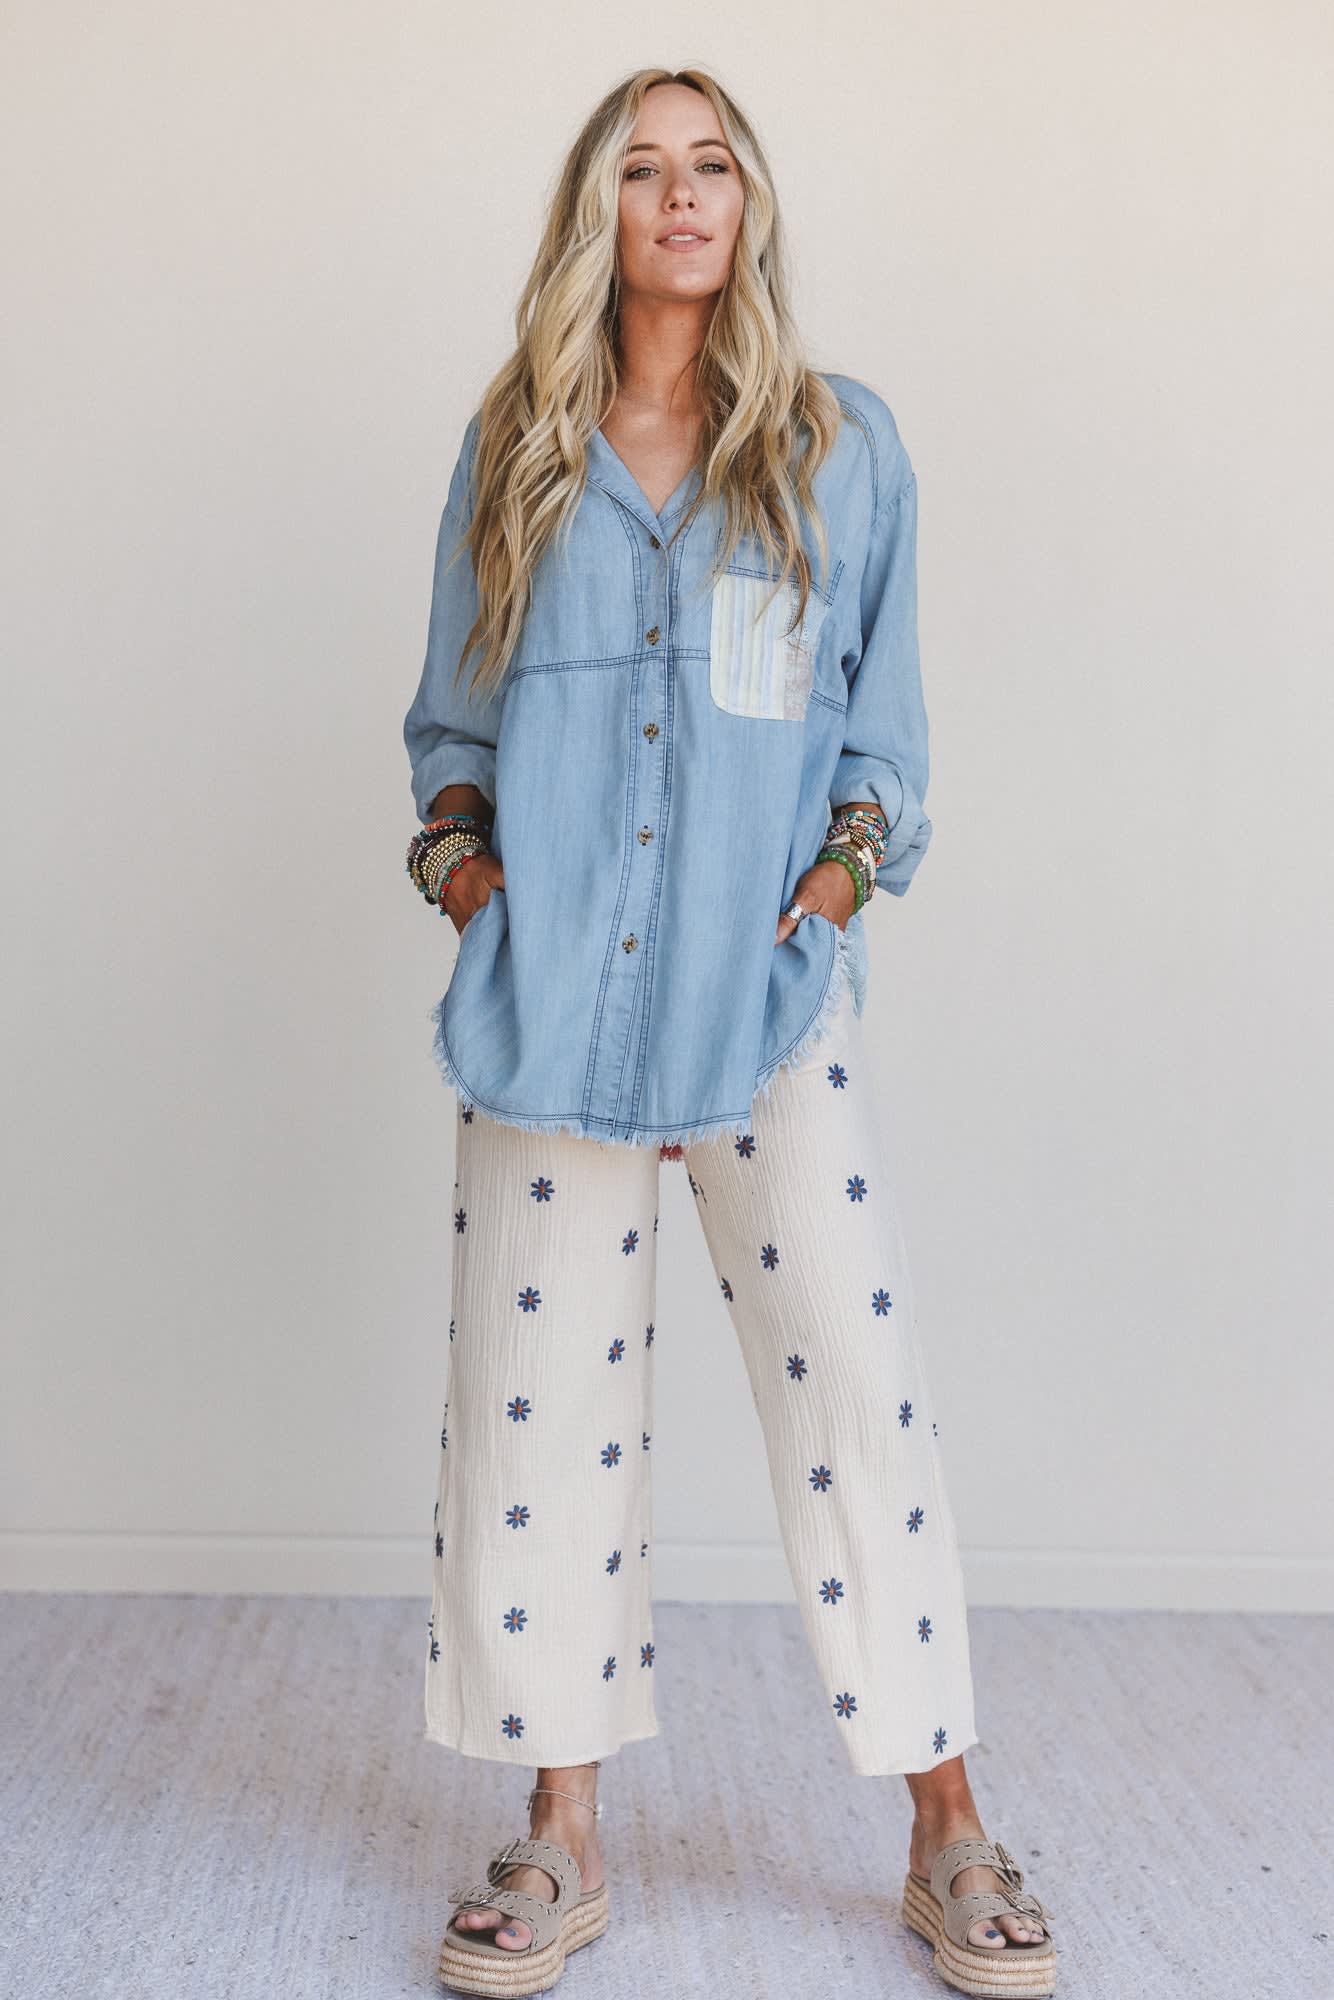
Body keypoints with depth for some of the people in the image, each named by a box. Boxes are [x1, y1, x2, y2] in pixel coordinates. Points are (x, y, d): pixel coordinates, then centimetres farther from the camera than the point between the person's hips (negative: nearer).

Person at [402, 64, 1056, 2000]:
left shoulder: (845, 445, 9)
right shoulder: (511, 454, 12)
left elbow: (885, 726, 10)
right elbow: (452, 715, 16)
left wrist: (840, 875, -4)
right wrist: (464, 865, 0)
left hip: (770, 992, -1)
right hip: (551, 993, 2)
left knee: (860, 1389, -3)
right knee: (539, 1404, 4)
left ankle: (949, 1839, 13)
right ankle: (564, 1841, 19)